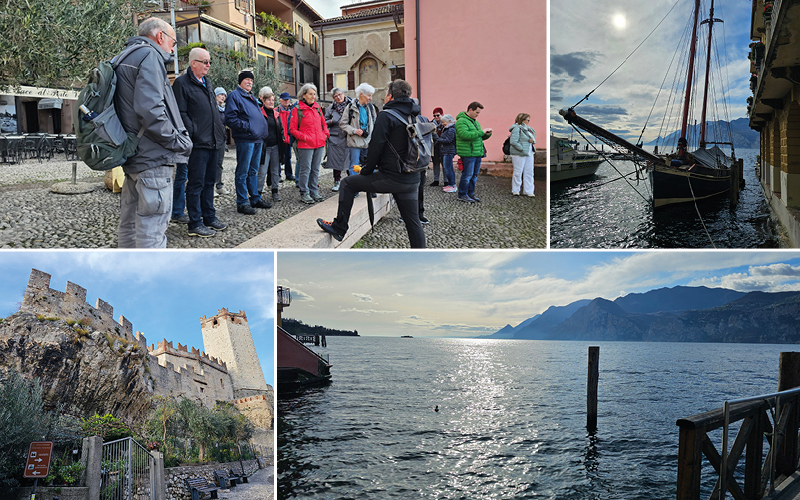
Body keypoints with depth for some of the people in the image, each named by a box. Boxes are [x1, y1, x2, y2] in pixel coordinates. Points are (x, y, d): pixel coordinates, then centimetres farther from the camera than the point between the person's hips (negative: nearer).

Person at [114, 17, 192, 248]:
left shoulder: (124, 59, 21)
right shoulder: (149, 56, -10)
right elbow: (150, 109, -23)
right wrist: (178, 141, -14)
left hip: (133, 158, 10)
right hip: (153, 159, -10)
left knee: (130, 225, 17)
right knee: (152, 231, -8)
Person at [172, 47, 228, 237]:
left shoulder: (207, 82, 18)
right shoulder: (182, 83, -8)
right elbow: (181, 113, -14)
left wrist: (221, 131, 16)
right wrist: (193, 135, -19)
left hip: (212, 142, 9)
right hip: (198, 143, -8)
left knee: (209, 182, 15)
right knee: (196, 184, -4)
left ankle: (209, 218, 25)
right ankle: (195, 224, 2)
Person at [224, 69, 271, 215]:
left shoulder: (251, 97, 22)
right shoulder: (234, 95, -5)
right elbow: (230, 118, -15)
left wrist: (262, 131, 16)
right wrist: (246, 126, -18)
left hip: (257, 139, 9)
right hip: (245, 139, -9)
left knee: (253, 171, 16)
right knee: (243, 172, -4)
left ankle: (255, 199, 23)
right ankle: (242, 203, 0)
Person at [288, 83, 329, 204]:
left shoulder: (317, 107, 12)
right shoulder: (297, 109, -4)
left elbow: (323, 123, 22)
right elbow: (292, 129, -4)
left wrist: (325, 134, 5)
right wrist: (304, 137, -15)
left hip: (319, 144, 6)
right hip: (305, 145, -5)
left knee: (315, 169, 11)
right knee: (305, 169, -3)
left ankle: (314, 192, 20)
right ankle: (304, 194, 5)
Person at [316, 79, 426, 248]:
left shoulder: (386, 116, -9)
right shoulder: (414, 116, 13)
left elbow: (376, 147, -12)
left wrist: (366, 170, 4)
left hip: (391, 178, -7)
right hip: (412, 180, 7)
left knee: (347, 183, 8)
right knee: (413, 222, 13)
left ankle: (339, 228, 14)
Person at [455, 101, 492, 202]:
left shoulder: (475, 122, 20)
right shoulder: (461, 121, -10)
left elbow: (480, 137, 27)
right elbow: (465, 135, -25)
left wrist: (487, 134, 5)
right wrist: (481, 132, -20)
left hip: (478, 153, 9)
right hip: (468, 154, -9)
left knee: (474, 175, 12)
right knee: (467, 174, -5)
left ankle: (470, 193, 23)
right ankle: (462, 195, 7)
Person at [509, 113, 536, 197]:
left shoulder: (527, 129, 16)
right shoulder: (517, 128, -12)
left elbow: (533, 139, 24)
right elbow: (513, 142, -21)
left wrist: (533, 140, -1)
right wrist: (522, 149, -20)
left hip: (529, 154, 9)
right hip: (519, 154, -9)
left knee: (529, 172, 8)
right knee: (518, 172, 0)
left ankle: (528, 191, 14)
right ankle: (515, 190, 10)